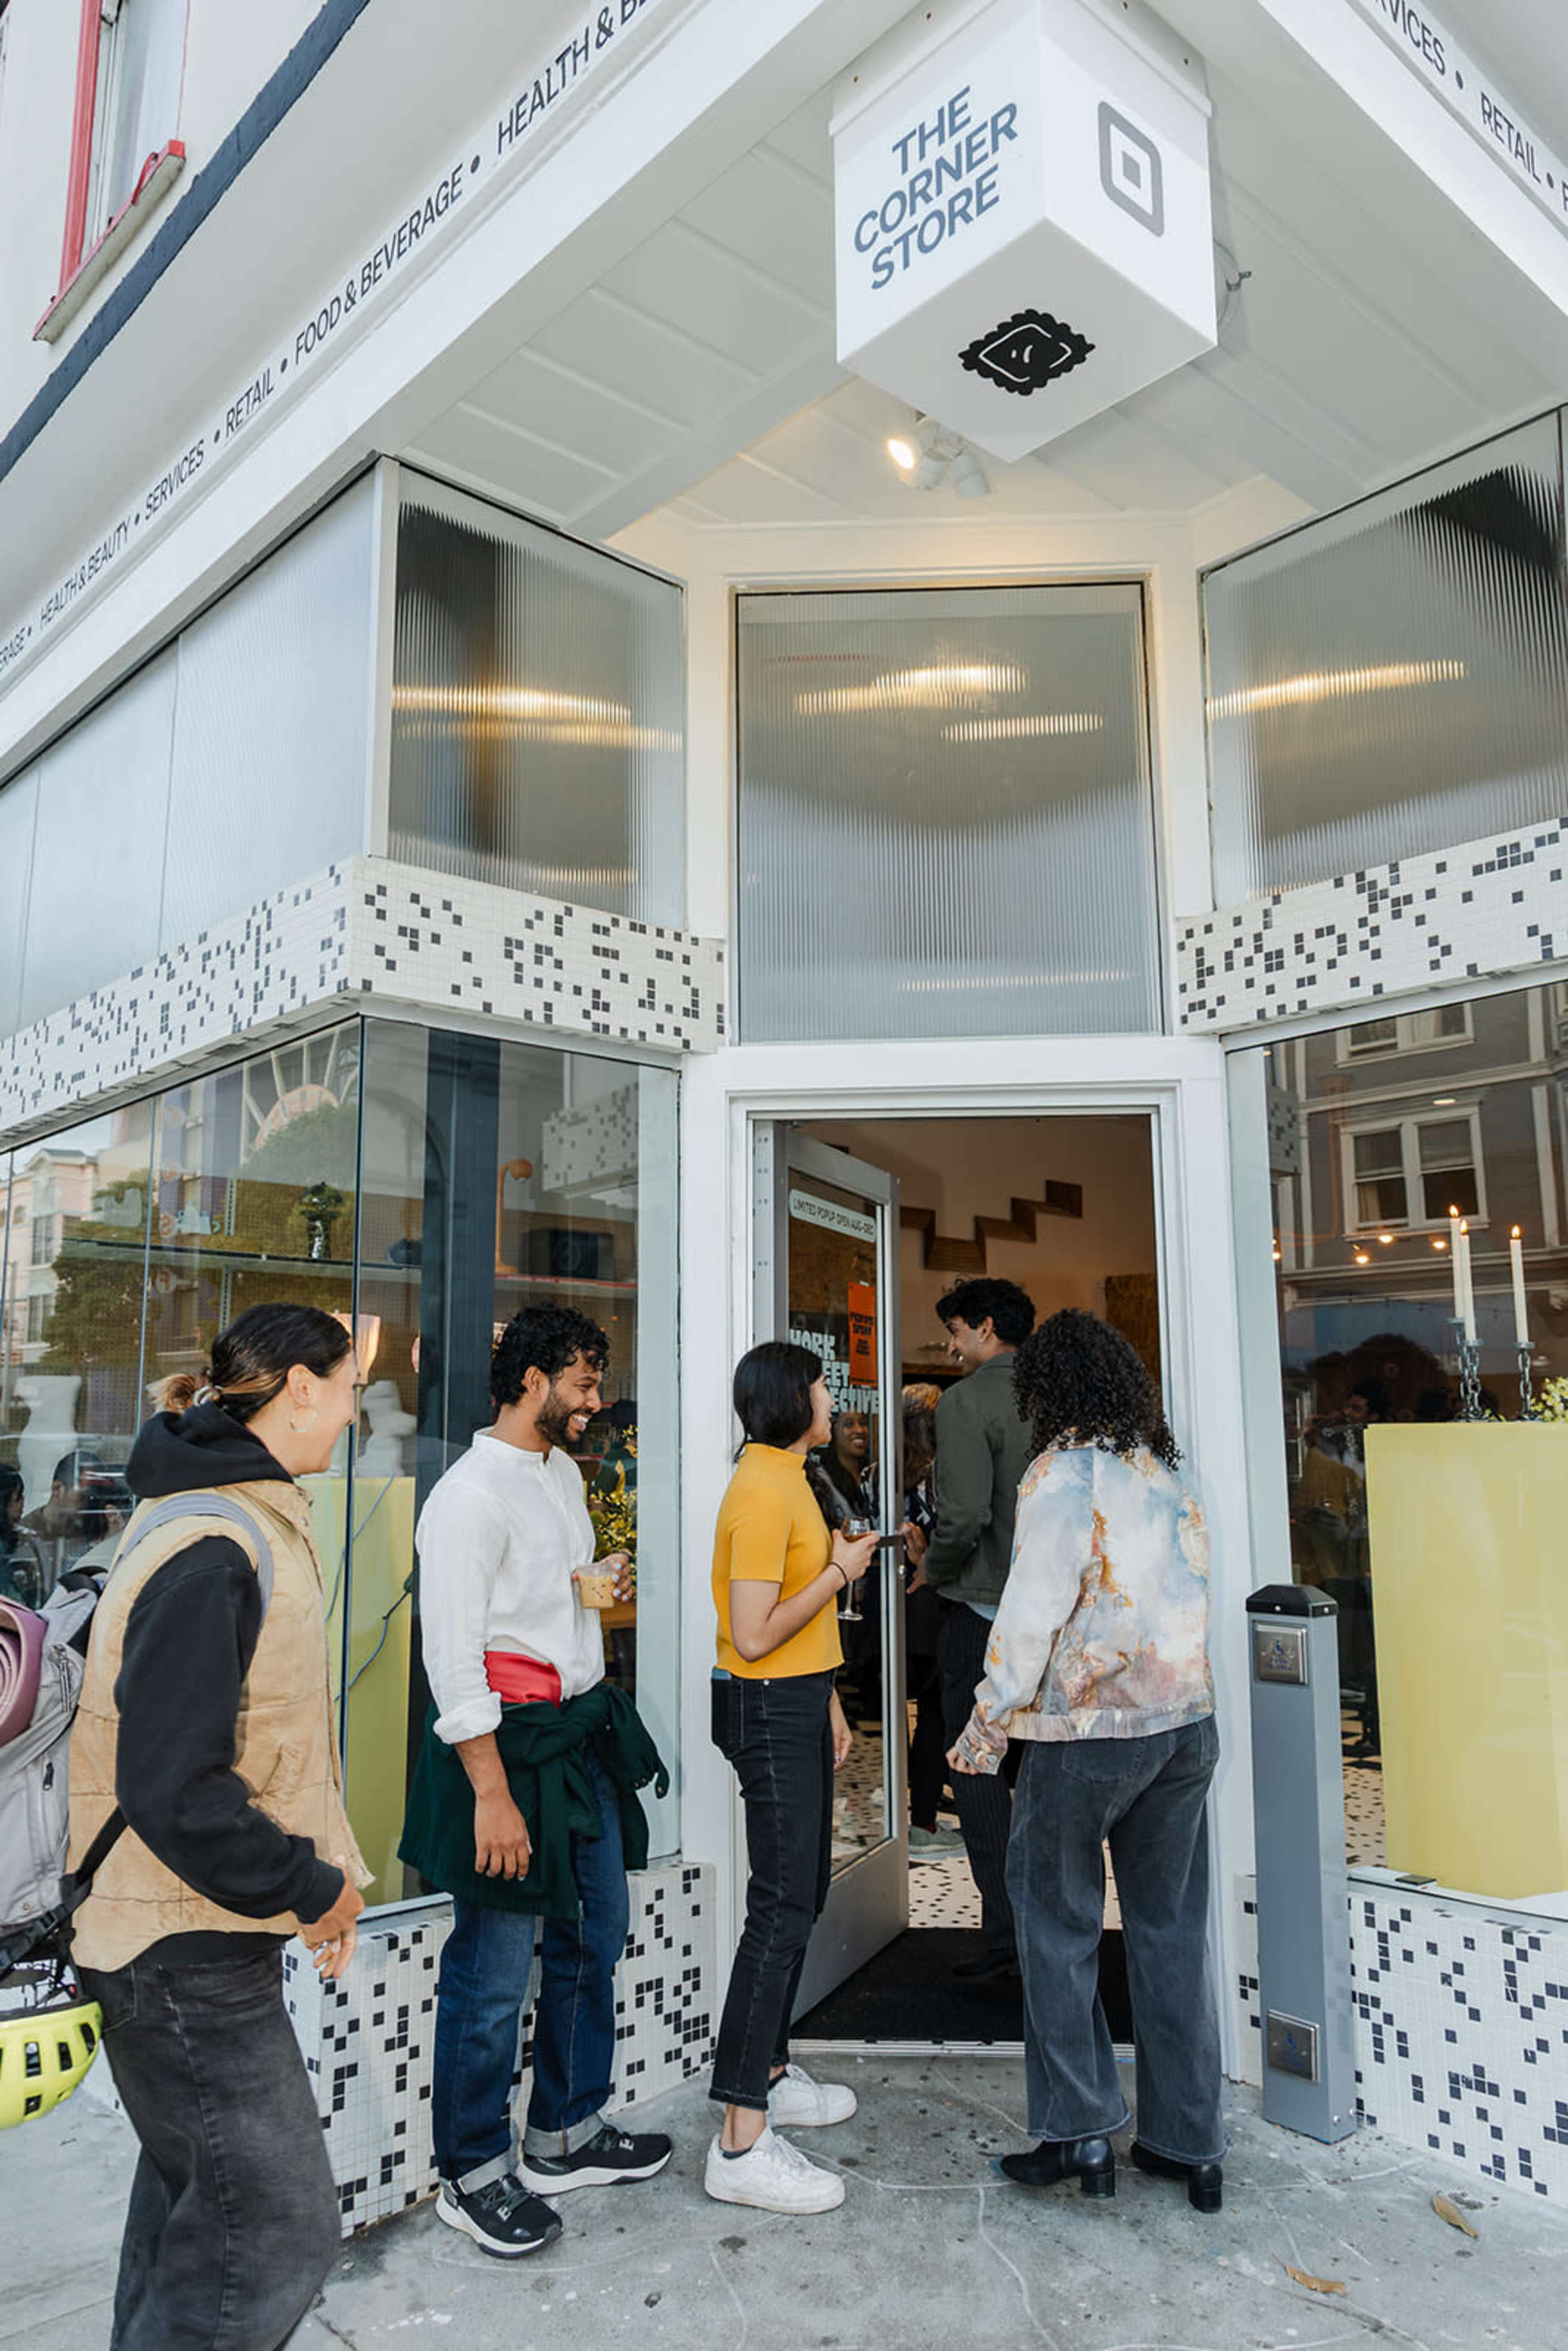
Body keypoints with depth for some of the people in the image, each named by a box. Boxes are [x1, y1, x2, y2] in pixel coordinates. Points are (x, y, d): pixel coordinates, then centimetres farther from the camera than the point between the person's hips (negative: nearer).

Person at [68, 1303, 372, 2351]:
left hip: (198, 1943, 10)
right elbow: (174, 1791, -27)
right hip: (187, 1951, -10)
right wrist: (311, 1888, -16)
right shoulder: (212, 1555, -25)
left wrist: (324, 1877, 9)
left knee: (193, 2204, 23)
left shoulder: (254, 1523, 8)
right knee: (275, 2233, -2)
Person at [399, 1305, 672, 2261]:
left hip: (585, 1730, 9)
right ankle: (474, 2174, 22)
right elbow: (454, 1655, -20)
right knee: (496, 1972, 2)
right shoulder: (474, 1493, -17)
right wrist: (492, 1792, -22)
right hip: (511, 1740, -9)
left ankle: (568, 2136, 36)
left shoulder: (564, 1473, 12)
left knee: (595, 1937, 18)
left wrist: (602, 1583, 6)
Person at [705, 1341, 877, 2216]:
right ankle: (743, 2144, -2)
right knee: (783, 1908, -8)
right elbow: (753, 1636, -24)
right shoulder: (763, 1492, -20)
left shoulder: (791, 1478, 13)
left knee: (805, 1892, 18)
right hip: (770, 1711, -10)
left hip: (798, 1705, 10)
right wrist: (840, 1571, -15)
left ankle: (771, 2075, 32)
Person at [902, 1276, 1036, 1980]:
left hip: (982, 1608, -7)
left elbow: (966, 1514, -22)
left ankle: (1005, 1938, 7)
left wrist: (933, 1566, -2)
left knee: (979, 1773, 3)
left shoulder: (966, 1401, -13)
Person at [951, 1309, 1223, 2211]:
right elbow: (1191, 1592, 12)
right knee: (1174, 1928, 13)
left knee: (1060, 1925, 9)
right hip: (1186, 1722, 6)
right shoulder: (1166, 1473, 8)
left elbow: (1035, 1611, -15)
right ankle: (1189, 2143, 22)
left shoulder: (1064, 1472, -12)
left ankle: (1079, 2130, 14)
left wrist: (988, 1726, -8)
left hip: (1088, 1729, -6)